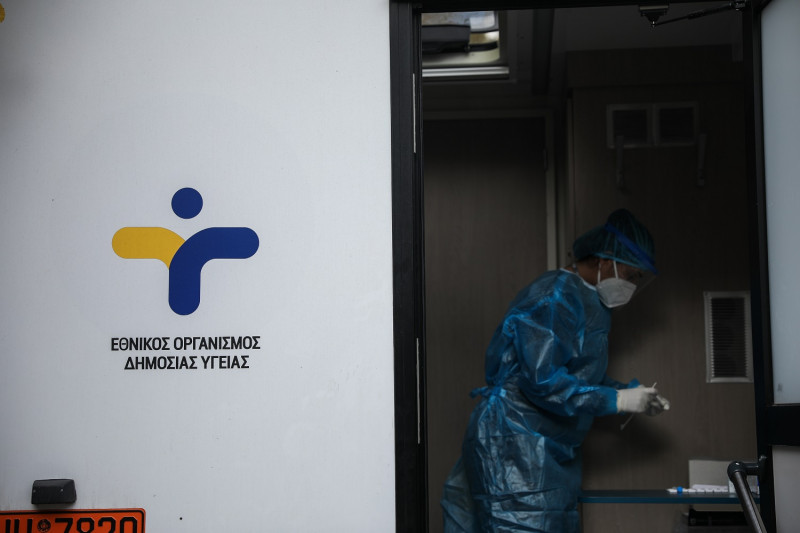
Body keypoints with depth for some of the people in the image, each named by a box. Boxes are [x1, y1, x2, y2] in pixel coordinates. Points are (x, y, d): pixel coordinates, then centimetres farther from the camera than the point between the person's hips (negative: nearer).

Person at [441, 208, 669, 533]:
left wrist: (631, 394, 8)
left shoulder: (587, 301, 16)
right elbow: (542, 380, -25)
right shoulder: (556, 297, -17)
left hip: (550, 451, 10)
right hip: (515, 446, -10)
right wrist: (618, 400, -17)